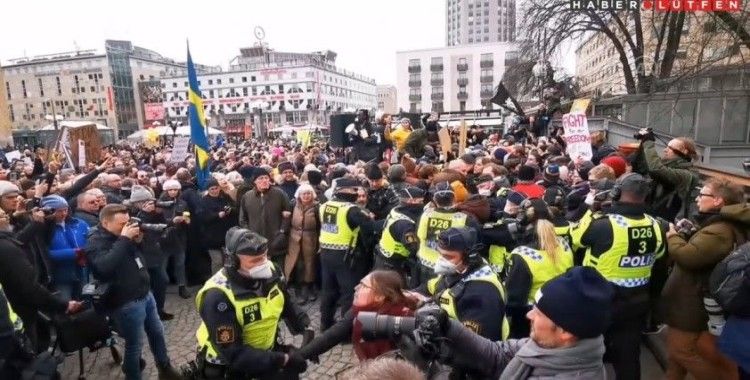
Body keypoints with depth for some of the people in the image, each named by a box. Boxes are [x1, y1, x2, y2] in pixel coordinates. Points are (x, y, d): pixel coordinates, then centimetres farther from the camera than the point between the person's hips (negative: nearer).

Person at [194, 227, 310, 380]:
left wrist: (306, 329, -12)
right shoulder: (218, 296, -29)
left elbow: (286, 305, 4)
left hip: (263, 350, 5)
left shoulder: (270, 272, -13)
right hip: (227, 363, -4)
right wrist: (282, 360, -33)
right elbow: (233, 353, -29)